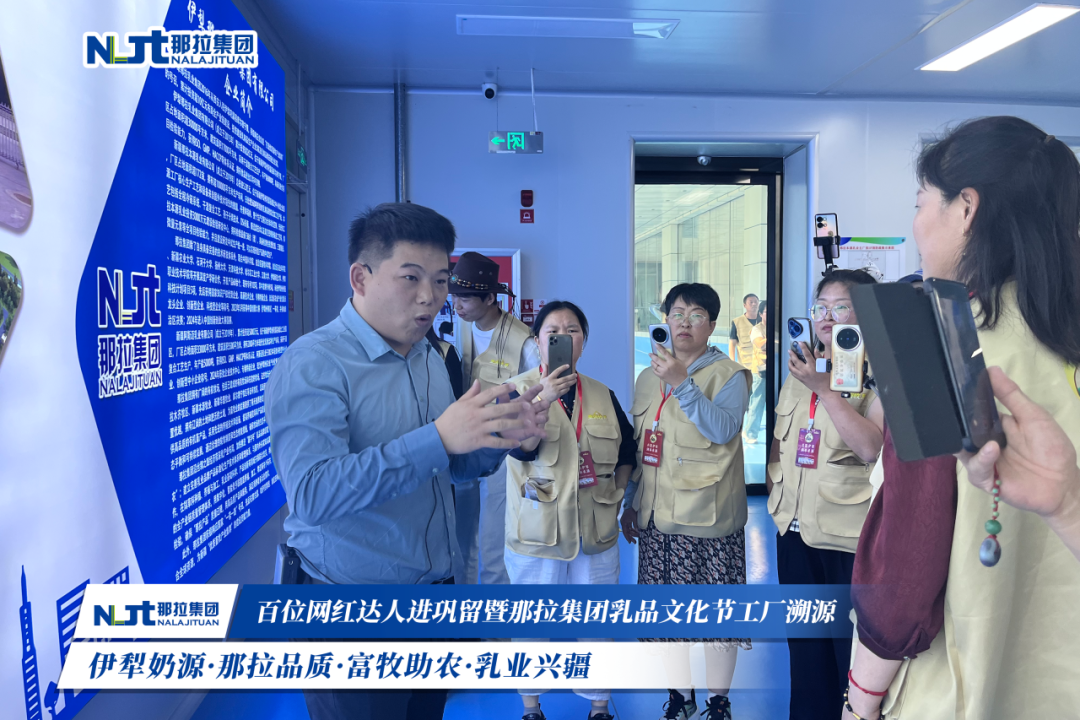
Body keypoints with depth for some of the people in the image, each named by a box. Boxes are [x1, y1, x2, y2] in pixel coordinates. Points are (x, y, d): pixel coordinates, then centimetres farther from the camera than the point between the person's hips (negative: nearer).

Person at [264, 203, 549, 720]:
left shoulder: (430, 359, 7)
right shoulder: (314, 364, -18)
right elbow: (312, 494, -30)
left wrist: (501, 435, -8)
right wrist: (438, 439, -35)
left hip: (438, 584, 7)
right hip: (351, 614, -7)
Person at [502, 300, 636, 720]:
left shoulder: (602, 395, 5)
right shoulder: (517, 389, -6)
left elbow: (628, 452, 15)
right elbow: (521, 449, -22)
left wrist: (616, 489, 4)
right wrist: (543, 398, -34)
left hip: (595, 529, 3)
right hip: (537, 529, -3)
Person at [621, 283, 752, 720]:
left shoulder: (729, 375, -4)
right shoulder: (648, 377, 11)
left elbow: (724, 429, -21)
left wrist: (682, 383, -27)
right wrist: (630, 503, 15)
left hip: (709, 516, -5)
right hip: (657, 517, 5)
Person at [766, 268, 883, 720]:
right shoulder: (800, 370, 12)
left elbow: (871, 448, -23)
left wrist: (823, 388, -24)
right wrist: (774, 488, 9)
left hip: (849, 537, -6)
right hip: (795, 529, 7)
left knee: (852, 652, 6)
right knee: (804, 646, 20)